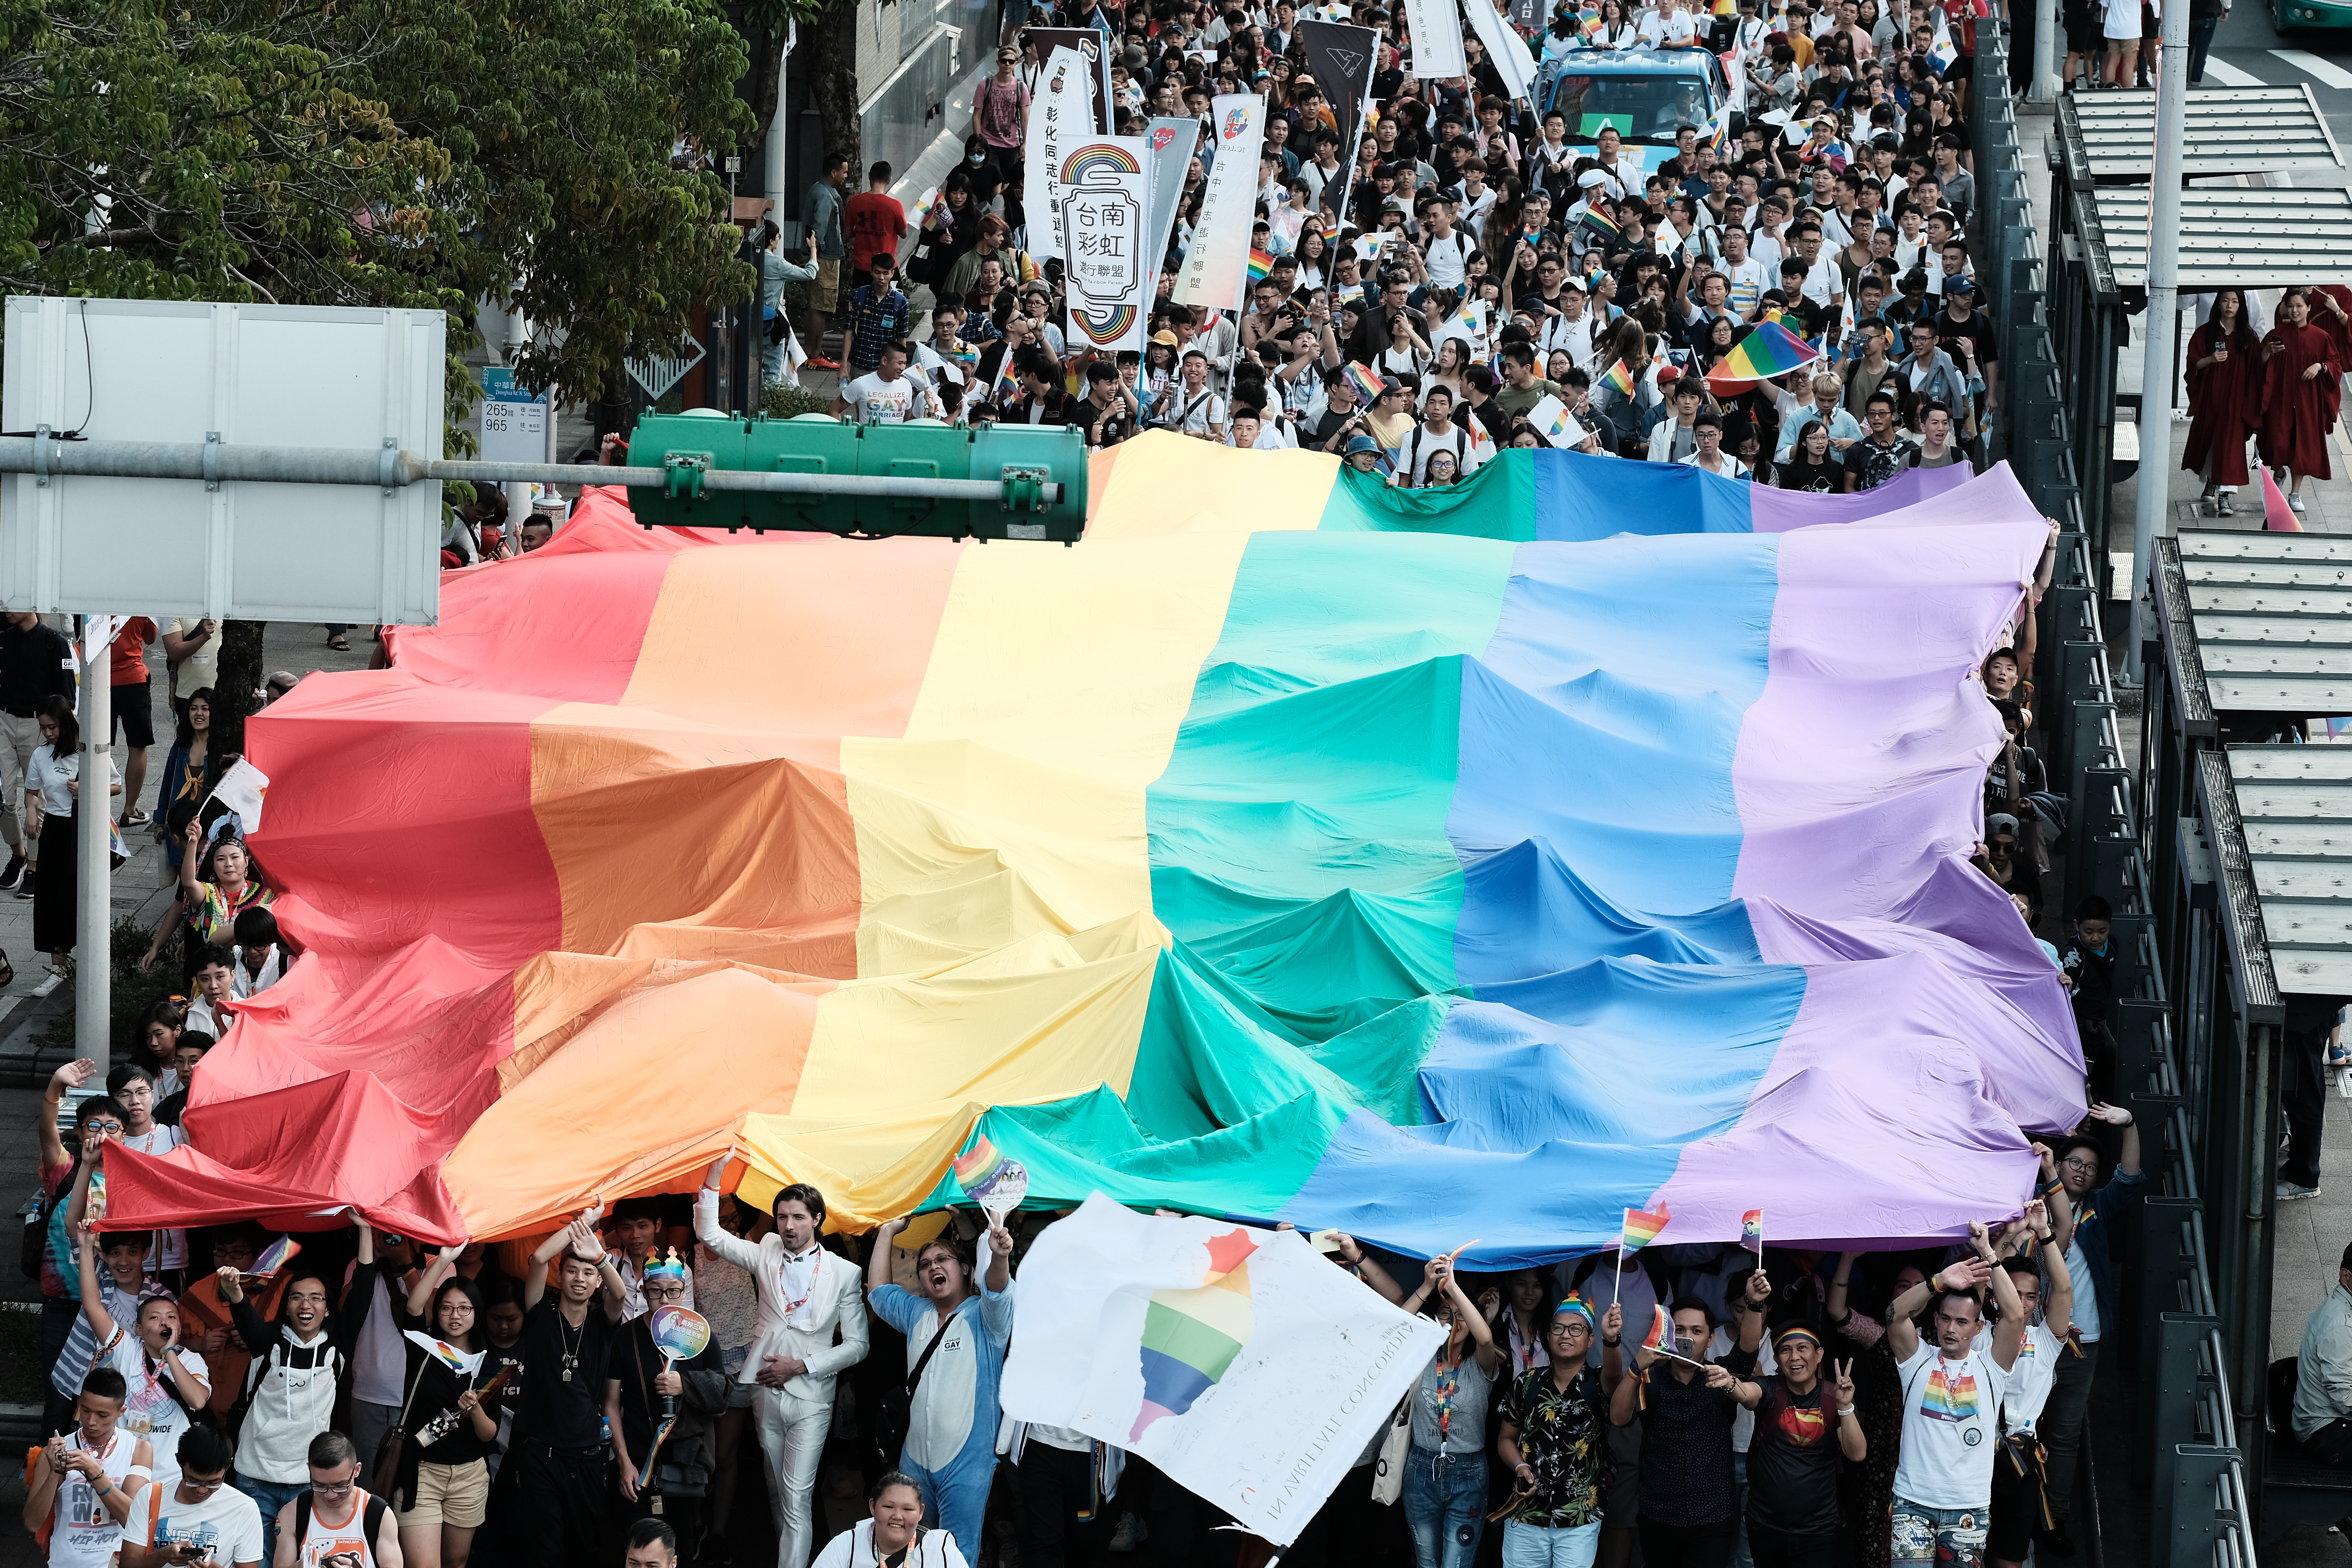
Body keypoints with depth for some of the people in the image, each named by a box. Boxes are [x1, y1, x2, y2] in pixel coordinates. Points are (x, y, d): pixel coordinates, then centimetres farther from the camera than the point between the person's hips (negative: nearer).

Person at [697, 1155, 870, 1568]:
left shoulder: (844, 1272, -3)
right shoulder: (767, 1253, 6)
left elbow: (856, 1345, -1)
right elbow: (710, 1234, 0)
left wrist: (801, 1365, -12)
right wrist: (715, 1173, -12)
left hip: (810, 1398, -4)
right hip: (767, 1392, 4)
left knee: (796, 1501, -13)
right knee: (777, 1497, 12)